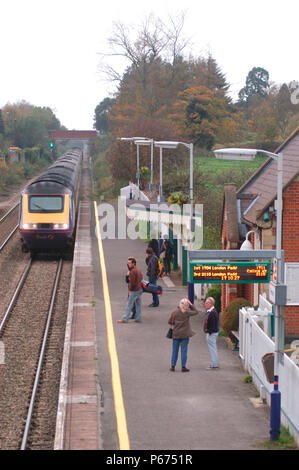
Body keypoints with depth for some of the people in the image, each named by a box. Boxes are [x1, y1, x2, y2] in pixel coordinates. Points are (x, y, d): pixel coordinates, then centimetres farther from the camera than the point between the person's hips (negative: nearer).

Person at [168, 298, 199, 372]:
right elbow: (196, 312, 3)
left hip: (176, 334, 3)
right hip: (185, 334, -3)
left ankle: (173, 366, 12)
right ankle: (183, 367, 2)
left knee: (175, 350, 10)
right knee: (184, 350, 2)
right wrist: (191, 304, 5)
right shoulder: (187, 312, -11)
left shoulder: (175, 312, -2)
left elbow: (170, 322, 3)